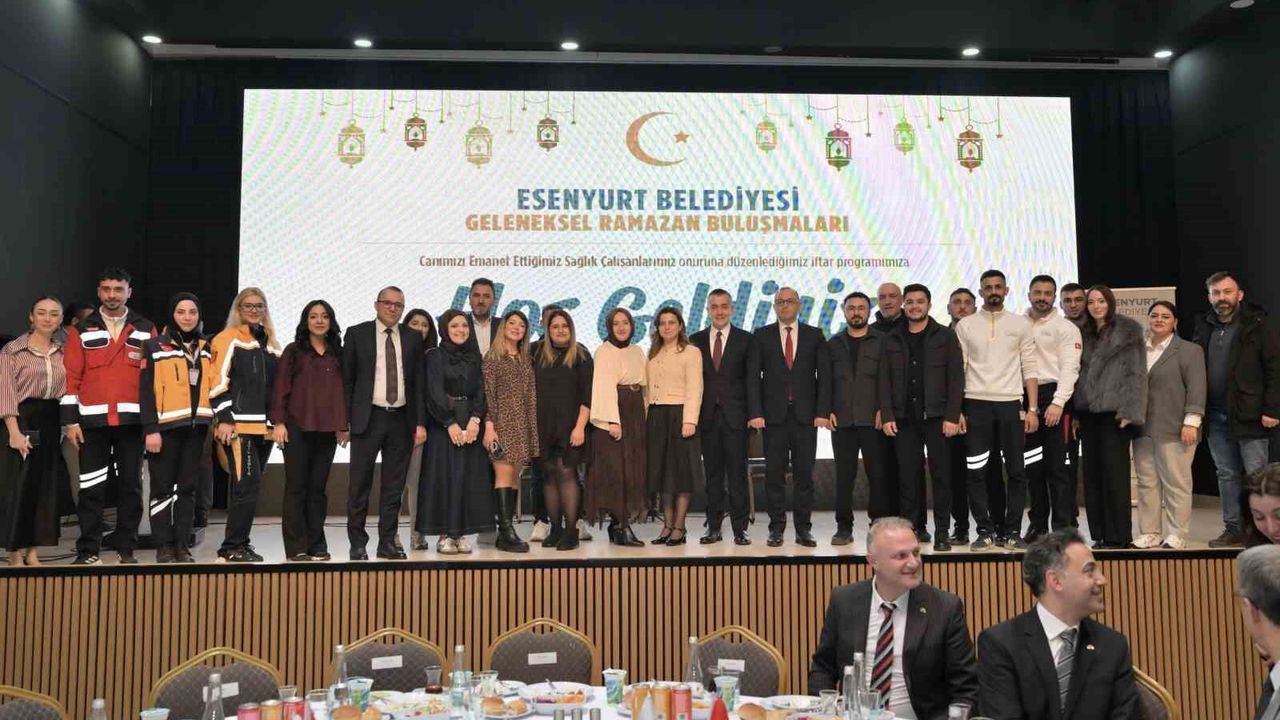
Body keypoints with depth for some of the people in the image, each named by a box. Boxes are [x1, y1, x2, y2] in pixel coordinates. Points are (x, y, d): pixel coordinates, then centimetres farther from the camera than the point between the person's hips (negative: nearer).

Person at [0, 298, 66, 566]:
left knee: (46, 487, 7)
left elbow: (67, 390, 11)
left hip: (52, 423, 4)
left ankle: (32, 551, 17)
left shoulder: (63, 353, 11)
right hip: (23, 420, -4)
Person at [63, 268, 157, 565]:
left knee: (130, 485, 5)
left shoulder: (146, 330, 7)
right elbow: (70, 378, 3)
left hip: (132, 421, 0)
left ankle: (126, 549, 13)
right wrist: (70, 420, -3)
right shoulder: (81, 330, 7)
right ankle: (88, 549, 12)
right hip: (92, 421, 0)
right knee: (91, 488, 3)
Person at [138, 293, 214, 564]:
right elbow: (147, 390, -6)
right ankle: (163, 546, 10)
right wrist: (150, 429, -13)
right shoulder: (155, 346, -1)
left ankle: (182, 544, 15)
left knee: (188, 487, 8)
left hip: (196, 427, 4)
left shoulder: (206, 348, 14)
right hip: (166, 427, -4)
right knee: (163, 487, 2)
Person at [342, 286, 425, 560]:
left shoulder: (413, 338, 9)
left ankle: (388, 542, 17)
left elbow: (418, 382, 8)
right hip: (367, 418, -2)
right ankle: (357, 543, 13)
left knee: (394, 485, 8)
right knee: (360, 484, 2)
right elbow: (347, 379, 2)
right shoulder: (356, 334, 2)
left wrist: (420, 422, 2)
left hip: (401, 419, 2)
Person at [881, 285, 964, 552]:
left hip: (937, 417, -2)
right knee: (908, 476, 3)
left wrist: (952, 416, -9)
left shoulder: (945, 336, 3)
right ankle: (913, 529, 11)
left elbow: (956, 377, -1)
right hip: (904, 419, 2)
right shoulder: (893, 340, 11)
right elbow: (885, 380, 9)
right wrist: (887, 415, -1)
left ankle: (942, 534, 5)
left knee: (941, 475, 0)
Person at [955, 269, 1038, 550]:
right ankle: (985, 530, 10)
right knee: (976, 472, 0)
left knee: (1016, 471, 2)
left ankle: (1012, 531, 12)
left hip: (1010, 404, 1)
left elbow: (1029, 369, 5)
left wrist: (1033, 409, -3)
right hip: (976, 404, 0)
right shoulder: (965, 325, 6)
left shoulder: (1020, 324, 8)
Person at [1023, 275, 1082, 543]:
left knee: (1058, 465, -4)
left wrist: (1058, 403, -17)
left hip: (1053, 396, -4)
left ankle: (1064, 528, 1)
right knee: (1032, 465, 9)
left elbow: (1069, 368, -7)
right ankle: (1038, 524, 18)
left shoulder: (1066, 328, 2)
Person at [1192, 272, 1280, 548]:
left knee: (1256, 474, -1)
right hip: (1216, 416, 5)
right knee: (1227, 474, 10)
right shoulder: (1204, 327, 12)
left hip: (1248, 415, -5)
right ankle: (1233, 528, 17)